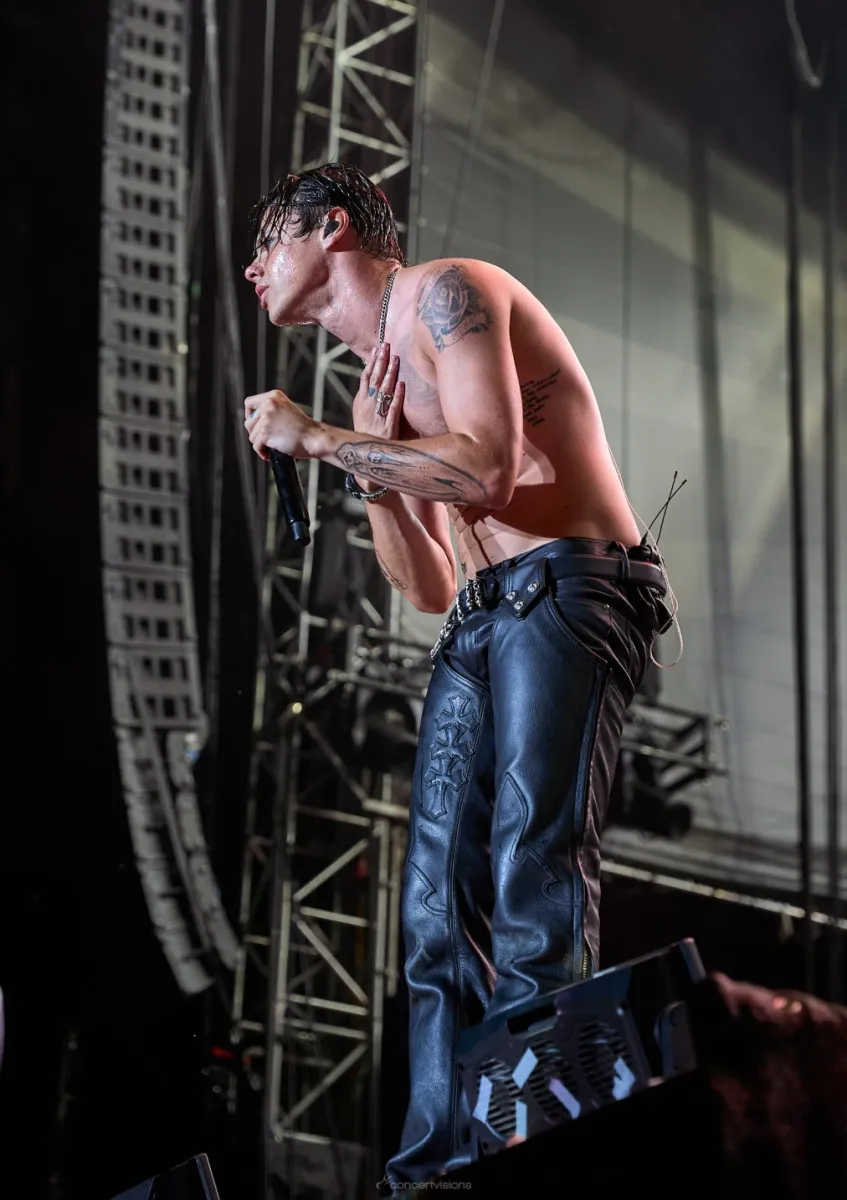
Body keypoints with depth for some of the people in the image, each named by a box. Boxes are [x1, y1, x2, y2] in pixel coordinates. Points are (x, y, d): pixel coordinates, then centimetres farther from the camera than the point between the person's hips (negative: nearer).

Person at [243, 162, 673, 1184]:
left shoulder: (444, 293, 1)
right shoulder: (376, 381, 25)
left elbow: (486, 468, -16)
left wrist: (316, 437, -6)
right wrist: (370, 469, 7)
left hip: (568, 588, -9)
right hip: (480, 621, 9)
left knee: (532, 863, -21)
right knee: (438, 905, -2)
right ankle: (439, 1155, -6)